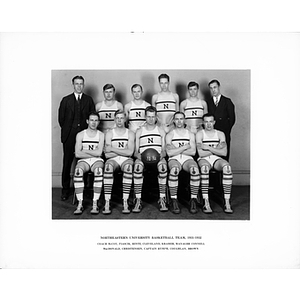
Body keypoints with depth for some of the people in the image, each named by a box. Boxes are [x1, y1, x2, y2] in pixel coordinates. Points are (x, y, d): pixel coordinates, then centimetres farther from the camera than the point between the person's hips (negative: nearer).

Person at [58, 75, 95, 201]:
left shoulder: (89, 100, 11)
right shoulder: (66, 100, 10)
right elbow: (61, 118, 11)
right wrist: (67, 130, 6)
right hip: (69, 135, 0)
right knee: (67, 162, 2)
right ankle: (65, 189, 11)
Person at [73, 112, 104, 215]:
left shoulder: (101, 135, 8)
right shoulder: (80, 135, 9)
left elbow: (99, 153, -6)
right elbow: (77, 154, -2)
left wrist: (84, 151, -4)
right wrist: (93, 153, -5)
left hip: (97, 160, 0)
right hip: (84, 160, 1)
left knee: (98, 171, -36)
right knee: (78, 171, -34)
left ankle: (95, 203, -31)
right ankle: (80, 204, -29)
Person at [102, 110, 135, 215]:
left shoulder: (130, 133, 10)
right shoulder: (109, 133, 10)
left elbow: (130, 152, -6)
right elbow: (107, 154, -2)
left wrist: (113, 149, -8)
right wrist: (124, 151, -4)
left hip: (126, 159, 0)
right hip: (113, 160, 0)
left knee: (128, 166, -36)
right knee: (108, 166, -35)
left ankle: (125, 202, -33)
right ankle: (107, 203, -34)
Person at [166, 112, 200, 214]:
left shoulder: (190, 134, 17)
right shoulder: (170, 135, 13)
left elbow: (193, 152, 1)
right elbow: (169, 152, -4)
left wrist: (176, 150, -3)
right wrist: (185, 146, -2)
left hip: (187, 159, 1)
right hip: (174, 159, -1)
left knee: (195, 169, -35)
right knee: (174, 169, -38)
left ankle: (193, 200, -26)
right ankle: (173, 201, -28)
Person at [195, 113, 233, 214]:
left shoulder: (220, 134, 12)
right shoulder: (199, 134, 5)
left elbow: (224, 153, -1)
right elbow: (201, 153, -7)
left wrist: (208, 148, -8)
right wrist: (217, 149, -3)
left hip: (217, 159, 2)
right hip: (204, 159, -2)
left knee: (227, 167, -33)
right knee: (204, 167, -39)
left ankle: (227, 203, -31)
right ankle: (206, 203, -37)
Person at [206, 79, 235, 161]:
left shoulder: (227, 101, 9)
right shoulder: (208, 102, 12)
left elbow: (232, 118, 7)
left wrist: (227, 130, 0)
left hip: (224, 133, -1)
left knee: (224, 156, -2)